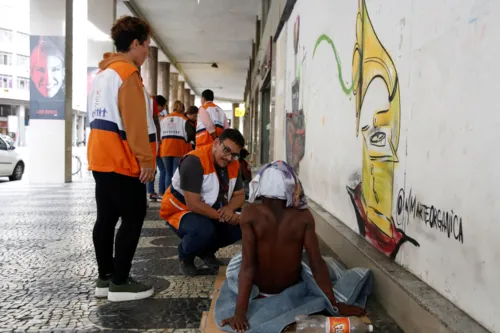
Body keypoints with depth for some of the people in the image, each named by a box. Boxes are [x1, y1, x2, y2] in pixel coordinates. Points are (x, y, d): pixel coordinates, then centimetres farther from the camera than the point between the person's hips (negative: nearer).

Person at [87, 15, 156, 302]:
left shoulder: (103, 74, 18)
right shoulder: (128, 73, -12)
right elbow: (135, 122, -20)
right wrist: (146, 159, -18)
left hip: (102, 158, 9)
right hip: (123, 161, -9)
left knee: (107, 218, 11)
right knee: (133, 219, -2)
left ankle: (105, 278, 18)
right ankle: (120, 282, 1)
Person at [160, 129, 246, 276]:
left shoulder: (233, 165, -5)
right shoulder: (194, 161, -29)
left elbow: (239, 195, 2)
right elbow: (193, 204, -32)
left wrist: (229, 208, -22)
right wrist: (223, 217, -28)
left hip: (211, 214, 7)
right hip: (181, 211, -7)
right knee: (204, 230, -37)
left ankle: (207, 251, 12)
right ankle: (185, 255, -2)